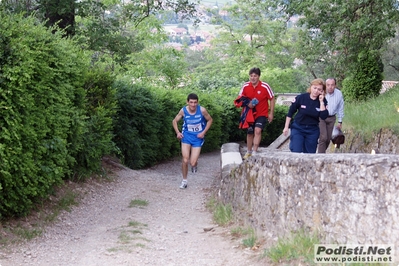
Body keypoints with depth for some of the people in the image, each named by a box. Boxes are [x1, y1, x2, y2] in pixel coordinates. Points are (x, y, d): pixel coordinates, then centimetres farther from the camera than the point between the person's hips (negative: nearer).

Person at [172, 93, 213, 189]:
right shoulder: (183, 111, -12)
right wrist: (177, 132, -11)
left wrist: (204, 132, -8)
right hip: (186, 136, 1)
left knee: (193, 163, -8)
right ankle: (184, 181, 13)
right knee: (185, 160, -8)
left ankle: (194, 164, 33)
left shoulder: (202, 110, -17)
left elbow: (210, 120, 1)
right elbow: (174, 121, 4)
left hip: (198, 138, -1)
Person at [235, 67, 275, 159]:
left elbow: (272, 99, -5)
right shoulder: (245, 86, -8)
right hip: (249, 114, 4)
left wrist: (271, 113, -6)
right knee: (249, 133, 15)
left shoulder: (265, 86, -16)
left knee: (257, 130, -24)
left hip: (262, 114, -4)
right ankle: (249, 152, 34)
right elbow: (240, 99, 5)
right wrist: (247, 103, -16)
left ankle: (254, 152, -23)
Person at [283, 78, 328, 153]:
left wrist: (321, 102, -22)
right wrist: (286, 127, 1)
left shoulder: (323, 102, -6)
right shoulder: (301, 98, -11)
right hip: (298, 129, -2)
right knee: (296, 152, -13)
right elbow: (290, 113, -1)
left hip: (313, 131, 2)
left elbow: (323, 117, -18)